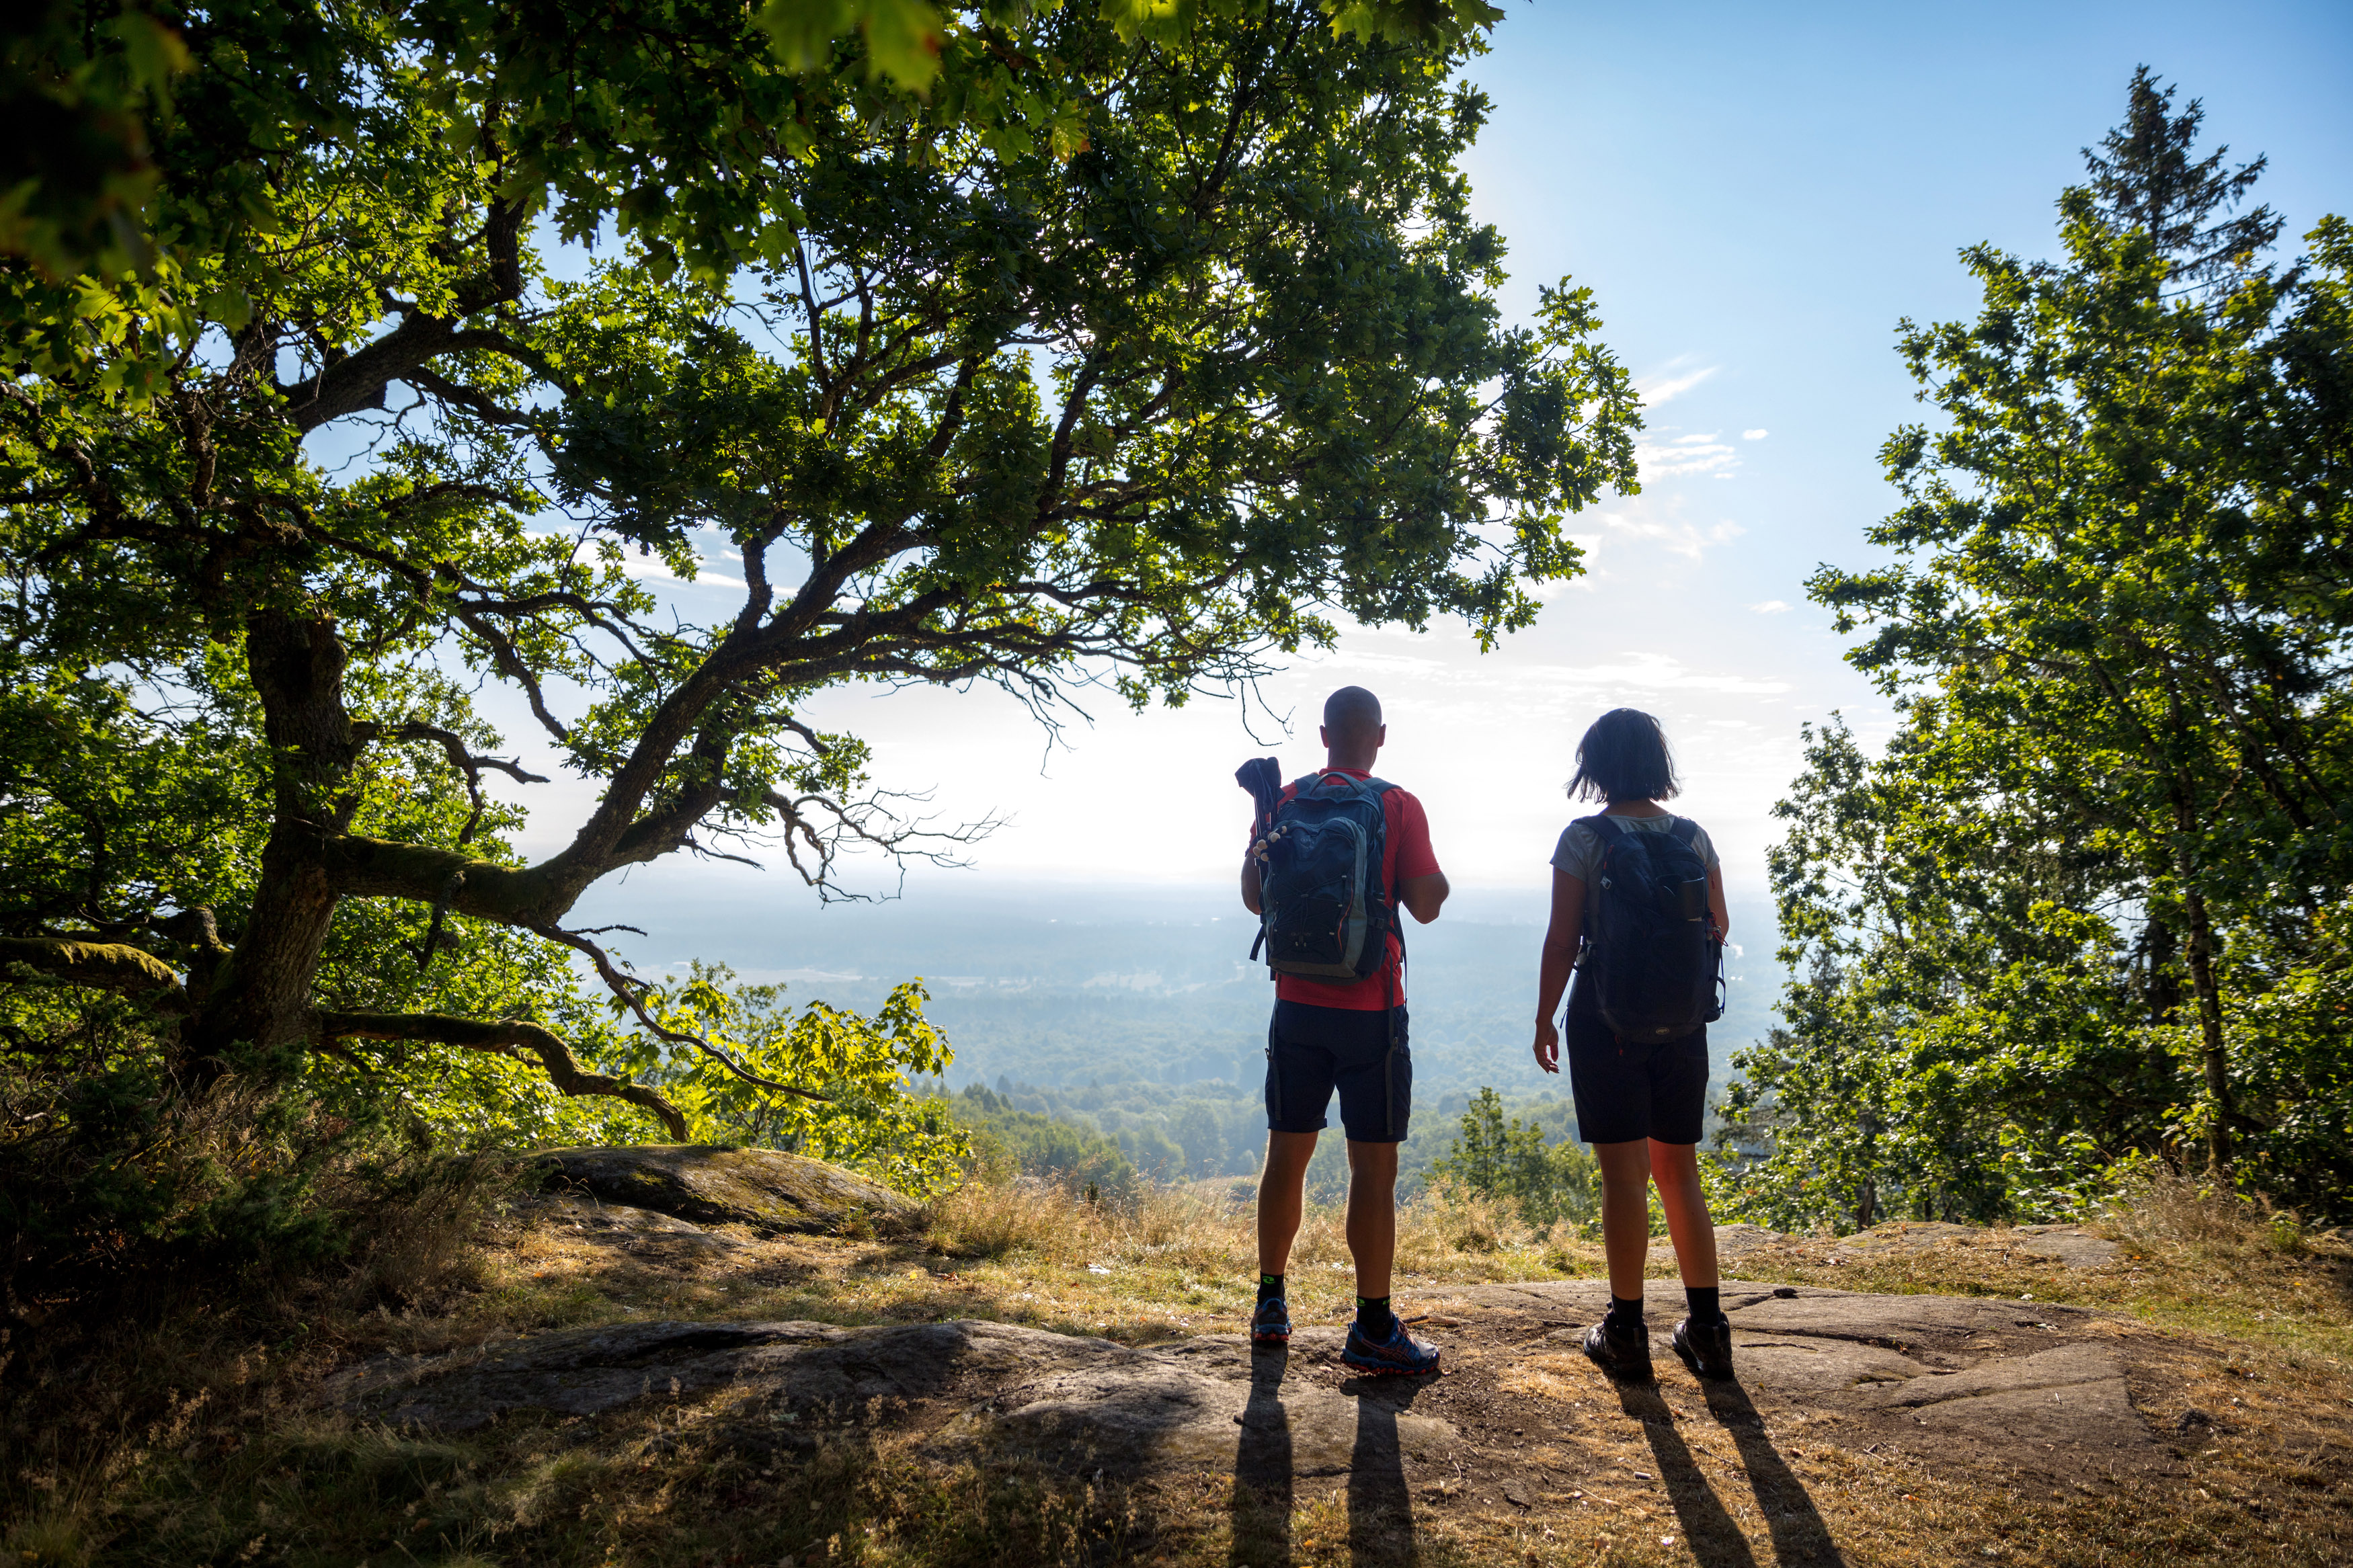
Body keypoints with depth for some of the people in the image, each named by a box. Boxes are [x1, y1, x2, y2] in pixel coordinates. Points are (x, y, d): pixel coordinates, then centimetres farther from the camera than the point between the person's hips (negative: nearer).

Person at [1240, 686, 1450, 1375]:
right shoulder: (1399, 807, -8)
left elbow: (1254, 897, 8)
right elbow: (1426, 906, -9)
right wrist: (1439, 879, 11)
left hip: (1297, 1005, 4)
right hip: (1370, 1010, -4)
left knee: (1287, 1154, 14)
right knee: (1374, 1165, 2)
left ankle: (1270, 1306, 24)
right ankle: (1373, 1329, 7)